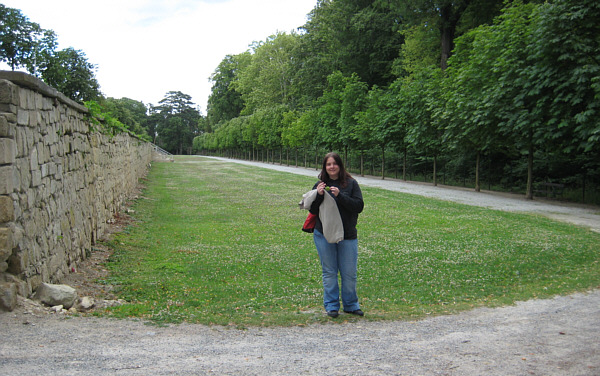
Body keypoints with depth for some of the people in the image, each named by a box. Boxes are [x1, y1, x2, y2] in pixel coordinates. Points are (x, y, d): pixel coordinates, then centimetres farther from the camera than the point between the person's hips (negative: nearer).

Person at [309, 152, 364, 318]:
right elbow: (313, 211, 1)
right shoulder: (320, 185, 4)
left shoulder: (351, 183, 0)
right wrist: (319, 195, -16)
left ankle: (351, 304, 23)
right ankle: (331, 306, 18)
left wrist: (340, 196, -20)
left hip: (348, 235, -1)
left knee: (349, 273, 6)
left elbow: (359, 206, -10)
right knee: (329, 272, 7)